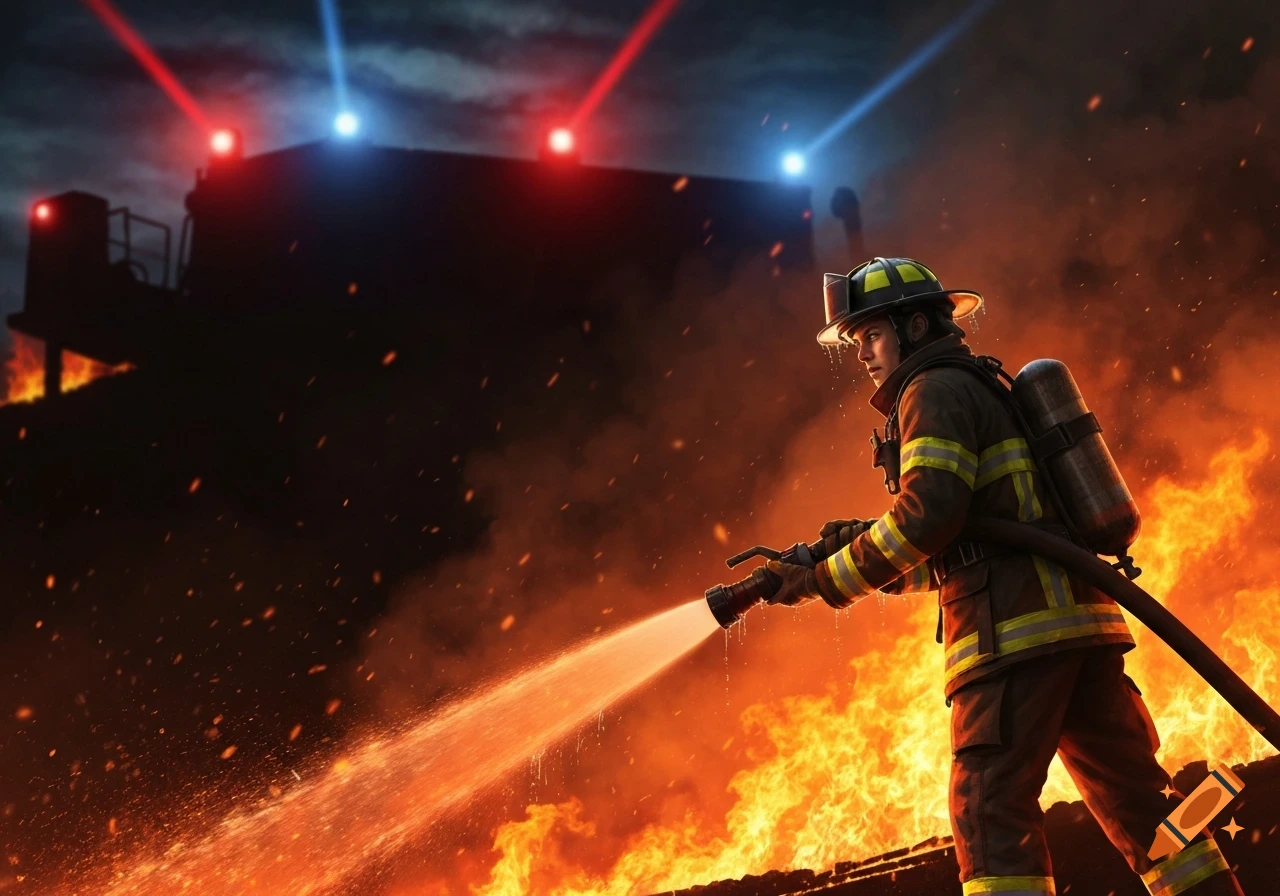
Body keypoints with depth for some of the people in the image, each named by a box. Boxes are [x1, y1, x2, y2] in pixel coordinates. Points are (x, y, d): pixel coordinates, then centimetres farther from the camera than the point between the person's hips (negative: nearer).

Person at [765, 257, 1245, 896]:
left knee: (991, 810, -11)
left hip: (1012, 629, -9)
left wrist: (827, 580, -8)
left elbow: (929, 511, -16)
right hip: (1080, 620, 9)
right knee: (1135, 797, 10)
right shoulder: (987, 388, 29)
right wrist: (865, 544, 17)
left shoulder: (934, 389, 0)